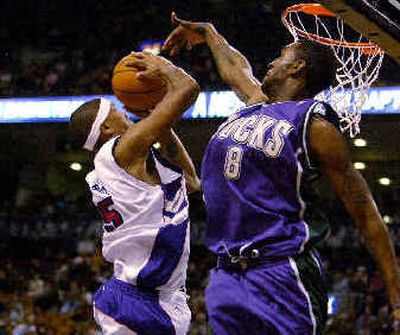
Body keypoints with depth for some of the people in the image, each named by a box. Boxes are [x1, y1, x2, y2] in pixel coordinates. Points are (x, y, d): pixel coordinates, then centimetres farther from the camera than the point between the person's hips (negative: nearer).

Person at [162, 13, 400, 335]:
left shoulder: (315, 125, -4)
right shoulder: (256, 102, 17)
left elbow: (366, 214, -4)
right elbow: (236, 69, 42)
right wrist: (206, 33, 59)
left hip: (281, 274, -7)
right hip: (226, 275, 7)